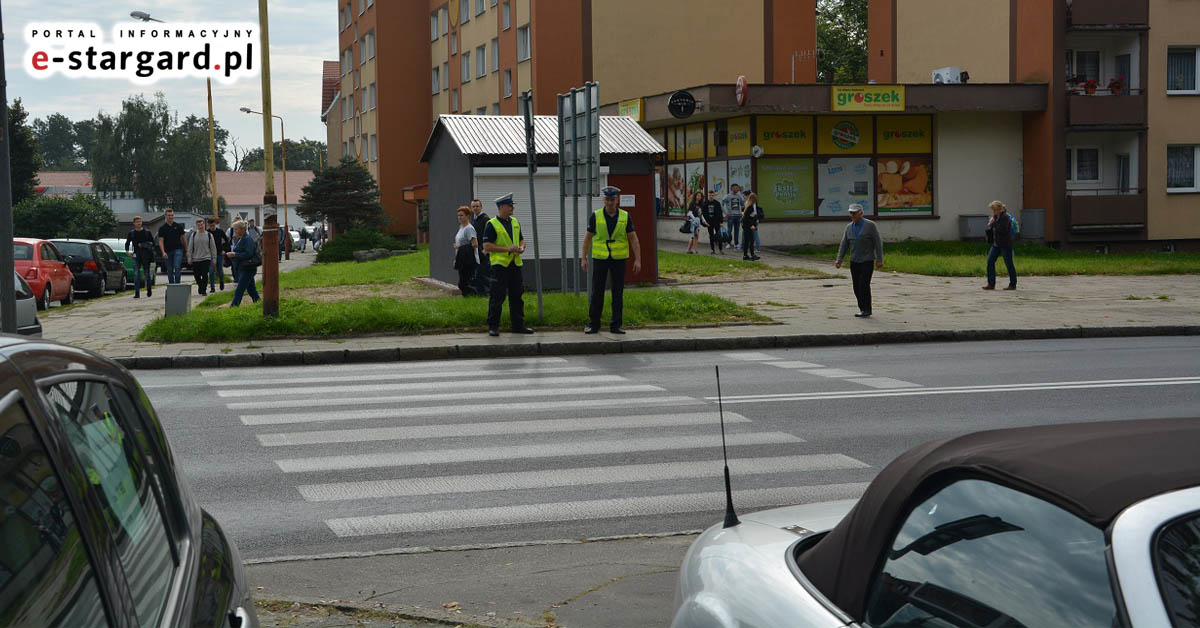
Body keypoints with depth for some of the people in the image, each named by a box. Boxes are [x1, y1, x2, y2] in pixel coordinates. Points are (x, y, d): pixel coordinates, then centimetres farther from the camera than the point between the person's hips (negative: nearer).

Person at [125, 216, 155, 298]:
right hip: (136, 255, 1)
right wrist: (127, 250, -7)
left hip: (146, 255, -1)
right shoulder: (131, 233, 6)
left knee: (147, 273, 6)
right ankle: (137, 293, -6)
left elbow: (153, 242, 8)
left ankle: (149, 289, 29)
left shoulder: (147, 232, 3)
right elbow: (127, 243, 11)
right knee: (136, 274, -7)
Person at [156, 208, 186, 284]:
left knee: (177, 267, -18)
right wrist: (163, 252, -16)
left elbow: (183, 238, 12)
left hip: (178, 250, -1)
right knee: (169, 271, 7)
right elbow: (161, 241, -2)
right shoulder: (162, 228, 4)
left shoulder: (178, 226, 7)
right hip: (167, 251, 1)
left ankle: (177, 284, -15)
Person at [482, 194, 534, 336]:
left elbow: (521, 238, 26)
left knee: (517, 295, 9)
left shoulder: (515, 222, 14)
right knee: (497, 297, -5)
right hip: (500, 265, -7)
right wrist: (507, 249, -19)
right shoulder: (492, 225, -8)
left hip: (515, 264, 7)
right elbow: (486, 246, -13)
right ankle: (493, 326, 1)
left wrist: (522, 247, 2)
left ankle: (518, 325, 17)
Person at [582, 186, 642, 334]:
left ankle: (615, 325, 10)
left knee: (618, 293, 2)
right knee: (597, 293, 1)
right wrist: (584, 258, -2)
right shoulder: (595, 216, -2)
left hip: (618, 259, 1)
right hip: (600, 259, 0)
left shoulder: (625, 216, 0)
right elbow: (588, 237, 3)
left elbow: (633, 238, -1)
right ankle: (593, 325, 10)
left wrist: (637, 260, -7)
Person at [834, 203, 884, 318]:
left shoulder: (870, 225, -8)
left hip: (867, 261, -5)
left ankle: (866, 310, -7)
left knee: (864, 285, -13)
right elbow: (844, 245, 7)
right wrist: (839, 260, -2)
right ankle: (863, 309, 13)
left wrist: (879, 260, -13)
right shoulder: (849, 227, 7)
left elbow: (878, 243, -8)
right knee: (857, 287, 3)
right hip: (854, 261, 5)